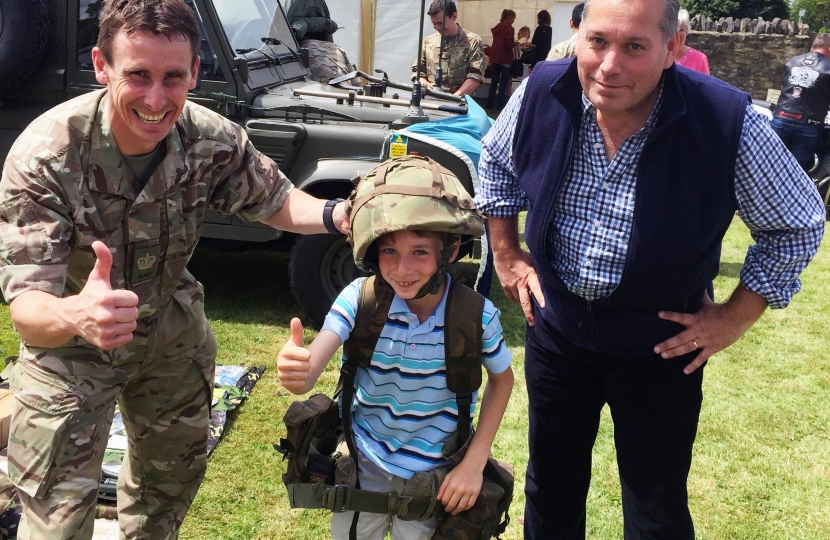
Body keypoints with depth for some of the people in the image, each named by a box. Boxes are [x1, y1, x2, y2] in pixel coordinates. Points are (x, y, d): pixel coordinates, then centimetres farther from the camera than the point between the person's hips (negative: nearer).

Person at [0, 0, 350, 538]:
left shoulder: (214, 140, -21)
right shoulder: (44, 156, -32)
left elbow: (273, 197, -2)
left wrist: (335, 215, -25)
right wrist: (75, 315, -60)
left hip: (172, 329, 4)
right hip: (69, 347, -4)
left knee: (175, 475, 23)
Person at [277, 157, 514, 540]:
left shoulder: (476, 316, -21)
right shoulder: (360, 298, -20)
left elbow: (501, 379, -2)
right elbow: (310, 371, -29)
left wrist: (475, 463, -9)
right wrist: (295, 368, -53)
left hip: (434, 475, -1)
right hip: (364, 462, 1)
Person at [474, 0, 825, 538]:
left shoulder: (729, 124, -23)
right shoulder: (541, 95, -14)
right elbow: (497, 162, 9)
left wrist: (737, 316, -8)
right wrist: (507, 255, 7)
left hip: (661, 345, -3)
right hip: (555, 326, 3)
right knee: (550, 487, 22)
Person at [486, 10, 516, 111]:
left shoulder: (497, 27, 9)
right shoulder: (509, 28, -13)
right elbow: (510, 44, -19)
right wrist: (515, 42, 2)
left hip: (495, 57, 7)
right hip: (505, 58, -7)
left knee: (494, 80, 12)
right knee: (504, 82, -1)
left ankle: (490, 103, 15)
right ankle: (500, 105, -2)